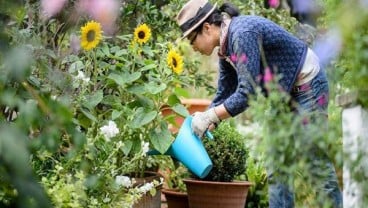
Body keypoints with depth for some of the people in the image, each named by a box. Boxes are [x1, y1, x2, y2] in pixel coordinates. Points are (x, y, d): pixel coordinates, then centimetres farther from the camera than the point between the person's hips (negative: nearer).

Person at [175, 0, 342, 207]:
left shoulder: (243, 34, -27)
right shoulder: (226, 46, 2)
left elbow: (247, 93, -31)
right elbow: (224, 95, 10)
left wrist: (209, 116, -26)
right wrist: (202, 126, 3)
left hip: (307, 86, -10)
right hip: (285, 93, 10)